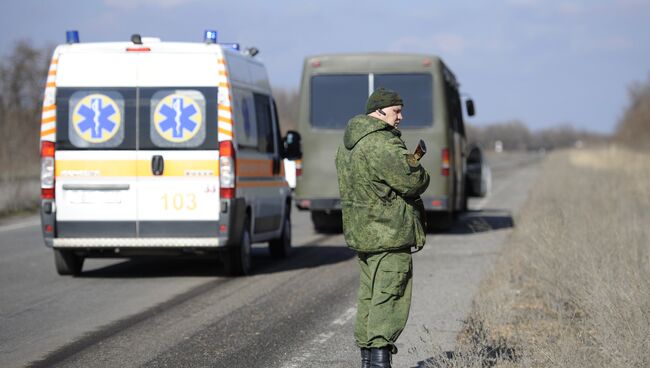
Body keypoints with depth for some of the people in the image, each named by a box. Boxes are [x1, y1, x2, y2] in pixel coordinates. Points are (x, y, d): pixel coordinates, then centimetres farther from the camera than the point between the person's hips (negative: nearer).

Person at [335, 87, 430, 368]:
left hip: (361, 230, 10)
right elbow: (413, 181, -23)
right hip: (389, 232, -10)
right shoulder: (382, 144, -18)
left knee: (369, 296, 15)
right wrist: (420, 174, 2)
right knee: (390, 296, -9)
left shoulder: (348, 144, 14)